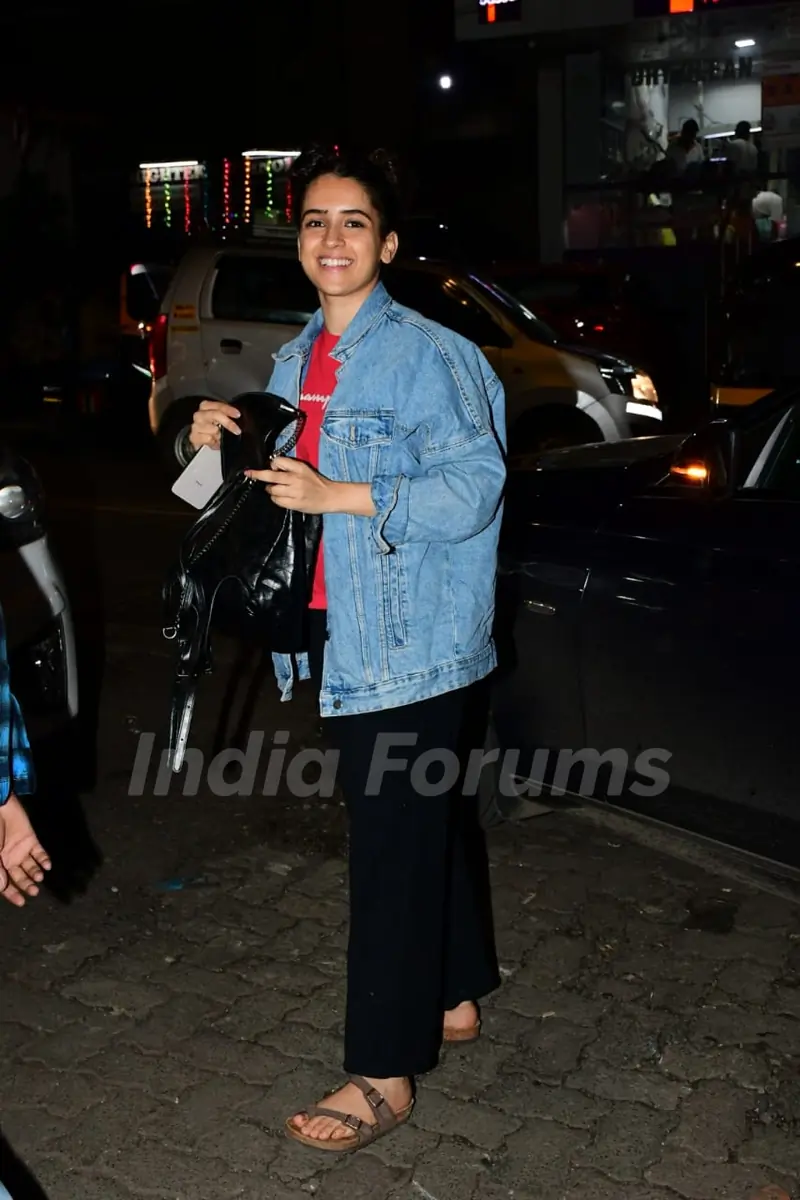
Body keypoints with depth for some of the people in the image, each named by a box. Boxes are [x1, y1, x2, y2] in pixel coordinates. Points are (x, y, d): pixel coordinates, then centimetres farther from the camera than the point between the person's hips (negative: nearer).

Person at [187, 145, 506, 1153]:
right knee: (432, 818, 19)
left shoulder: (427, 355, -13)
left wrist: (339, 495, -24)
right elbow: (286, 485, 20)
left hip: (411, 643, -8)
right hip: (339, 636, 8)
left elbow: (475, 488, -18)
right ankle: (455, 1000, 35)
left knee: (393, 842, -3)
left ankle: (384, 1076, 7)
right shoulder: (295, 361, 12)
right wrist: (225, 445, 0)